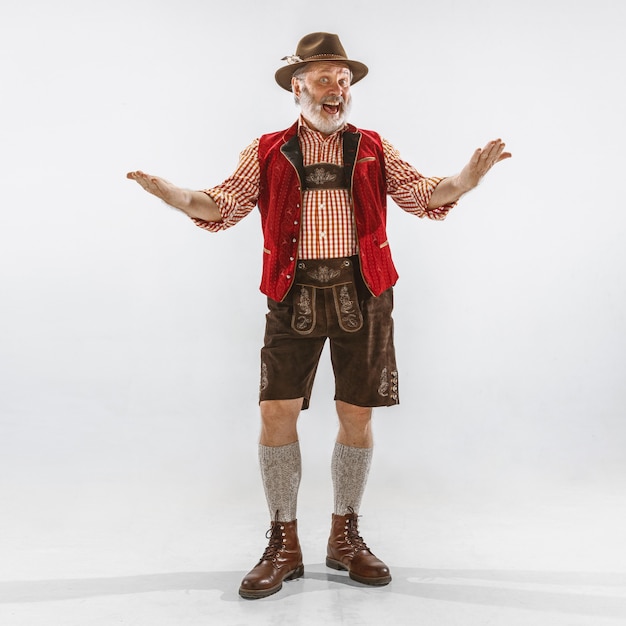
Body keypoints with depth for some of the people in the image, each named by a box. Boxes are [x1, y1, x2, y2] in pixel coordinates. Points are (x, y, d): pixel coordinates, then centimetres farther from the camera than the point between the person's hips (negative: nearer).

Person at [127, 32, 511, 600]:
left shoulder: (373, 149, 13)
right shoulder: (268, 152, 10)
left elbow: (423, 194, 7)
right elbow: (224, 205, 7)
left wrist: (469, 176, -11)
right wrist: (173, 194, -11)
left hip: (361, 293, 1)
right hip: (295, 294, -1)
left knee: (357, 415, 4)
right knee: (277, 412, -6)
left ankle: (345, 537, 22)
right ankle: (284, 545, 11)